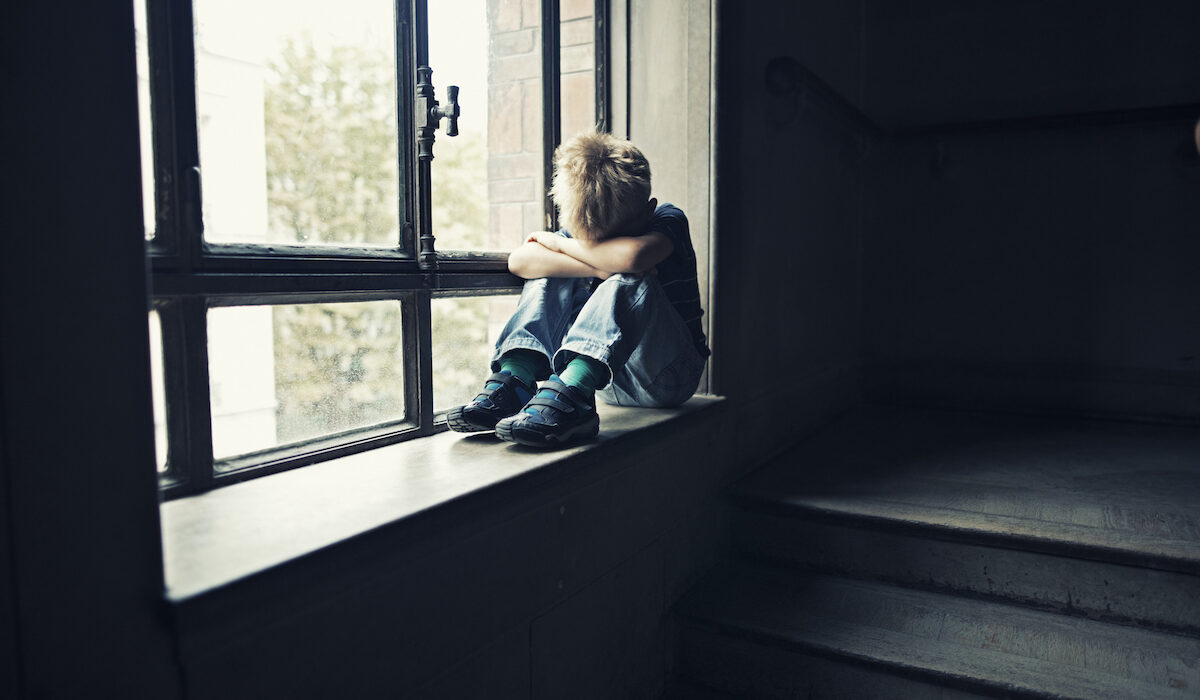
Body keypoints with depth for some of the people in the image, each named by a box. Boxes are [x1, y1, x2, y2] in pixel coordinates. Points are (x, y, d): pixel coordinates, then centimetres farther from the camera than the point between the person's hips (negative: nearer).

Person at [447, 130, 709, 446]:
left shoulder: (668, 220, -13)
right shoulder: (579, 231, -1)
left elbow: (631, 255, -38)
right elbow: (519, 260, -20)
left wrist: (558, 243, -21)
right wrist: (601, 268, -30)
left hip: (669, 376, -4)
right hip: (608, 381, 4)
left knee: (630, 281, -31)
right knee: (552, 273, -11)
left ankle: (567, 397, -45)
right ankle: (513, 382, -28)